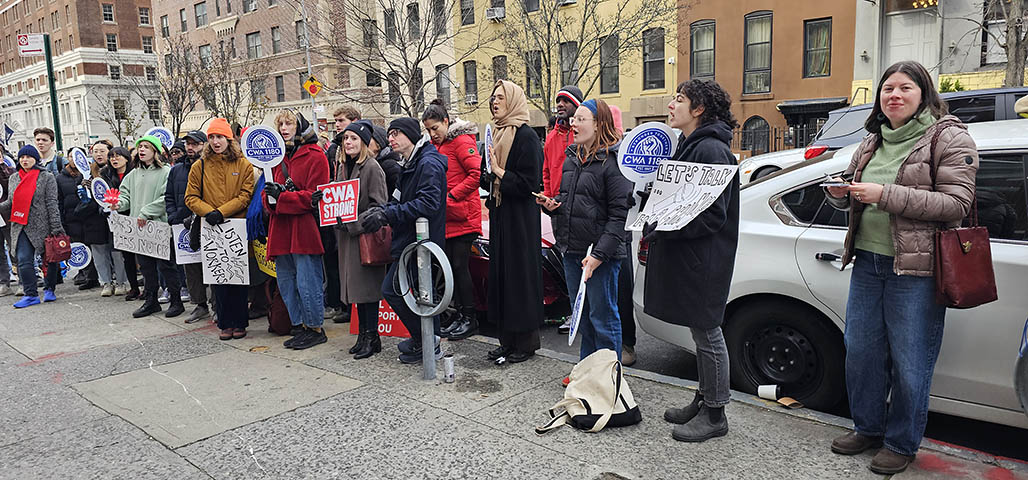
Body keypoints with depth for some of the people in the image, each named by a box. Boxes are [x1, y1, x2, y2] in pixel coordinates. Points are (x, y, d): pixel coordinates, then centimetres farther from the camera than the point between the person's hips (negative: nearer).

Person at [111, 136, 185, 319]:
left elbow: (166, 198, -15)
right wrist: (119, 203, -8)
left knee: (166, 265, -1)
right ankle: (151, 301, 24)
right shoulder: (133, 174, 15)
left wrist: (146, 212, -19)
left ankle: (176, 301, 9)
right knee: (146, 266, 13)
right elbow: (126, 194, 14)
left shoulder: (165, 172, -7)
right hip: (139, 228, 7)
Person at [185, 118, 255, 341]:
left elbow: (246, 195, -5)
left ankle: (239, 322, 14)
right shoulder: (199, 166, 7)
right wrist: (208, 212, -11)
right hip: (211, 230, 2)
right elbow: (191, 197, 7)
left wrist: (222, 212, -15)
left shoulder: (243, 165, 3)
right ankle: (225, 323, 13)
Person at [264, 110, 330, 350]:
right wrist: (270, 197, -5)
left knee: (307, 282, -4)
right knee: (286, 282, 12)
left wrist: (281, 197, -17)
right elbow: (269, 194, 18)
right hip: (281, 229, 8)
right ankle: (300, 327, 23)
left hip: (304, 229, -8)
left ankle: (315, 329, 9)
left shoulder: (315, 155, -5)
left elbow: (314, 195, -13)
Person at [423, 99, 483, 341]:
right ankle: (460, 314, 19)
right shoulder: (435, 145, 16)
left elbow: (477, 173, -18)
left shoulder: (461, 141, -9)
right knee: (451, 266, 10)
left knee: (459, 266, -5)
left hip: (463, 216, -8)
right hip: (445, 217, 8)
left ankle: (470, 318, 6)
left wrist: (451, 195, -18)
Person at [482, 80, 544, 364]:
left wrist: (498, 171, -17)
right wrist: (486, 175, 3)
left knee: (520, 274, -3)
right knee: (501, 274, 10)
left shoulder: (526, 136, -12)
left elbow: (529, 183, -17)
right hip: (501, 215, 9)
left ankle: (526, 342, 9)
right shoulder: (498, 134, 15)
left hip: (520, 218, -9)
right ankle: (508, 341, 20)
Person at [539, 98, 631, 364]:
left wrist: (599, 254, -21)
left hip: (601, 254, -8)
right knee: (581, 315, 18)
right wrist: (553, 204, 2)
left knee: (603, 317, 3)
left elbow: (620, 214, -17)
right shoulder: (572, 157, 13)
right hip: (571, 250, 8)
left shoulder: (613, 160, -12)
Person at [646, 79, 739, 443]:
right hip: (684, 258, 10)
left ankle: (714, 415, 14)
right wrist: (655, 229, 9)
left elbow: (713, 215, -21)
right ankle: (704, 400, 31)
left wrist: (665, 229, -21)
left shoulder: (711, 149, -17)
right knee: (701, 333, 18)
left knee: (708, 334, 1)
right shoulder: (689, 146, 15)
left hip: (703, 262, -10)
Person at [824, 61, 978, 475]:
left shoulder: (949, 138, -5)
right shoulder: (872, 142, 14)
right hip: (868, 261, 6)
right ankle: (868, 428, 31)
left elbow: (957, 203, -14)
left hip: (916, 269, -6)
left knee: (908, 363, 3)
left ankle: (902, 444, 21)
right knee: (860, 351, 12)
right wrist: (839, 193, -1)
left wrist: (886, 195, -21)